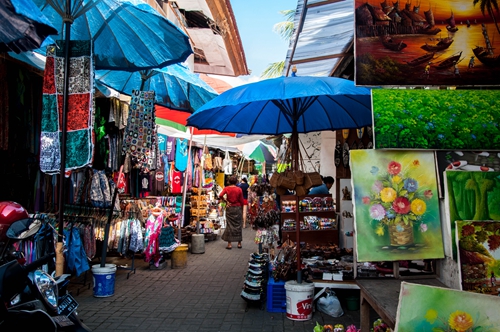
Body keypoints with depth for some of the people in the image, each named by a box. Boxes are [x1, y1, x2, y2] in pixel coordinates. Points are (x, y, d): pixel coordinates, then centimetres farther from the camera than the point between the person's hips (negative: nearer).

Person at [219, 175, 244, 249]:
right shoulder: (239, 189, -4)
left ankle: (229, 243, 4)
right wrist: (242, 210, 10)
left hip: (229, 208, 0)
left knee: (229, 224, 5)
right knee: (238, 225, 9)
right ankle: (239, 243, 15)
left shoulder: (226, 188, -4)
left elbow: (220, 196, -19)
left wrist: (226, 201, -4)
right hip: (238, 208, 0)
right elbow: (241, 201, -1)